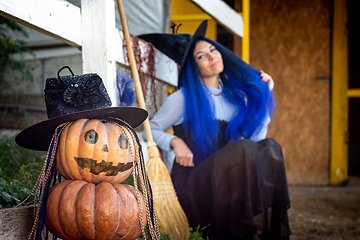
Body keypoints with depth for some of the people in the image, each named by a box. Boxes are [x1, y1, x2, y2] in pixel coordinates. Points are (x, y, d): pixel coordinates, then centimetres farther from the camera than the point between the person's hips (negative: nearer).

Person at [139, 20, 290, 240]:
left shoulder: (236, 96, 13)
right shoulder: (184, 98, 0)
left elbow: (255, 136, 4)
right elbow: (150, 130, 3)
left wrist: (264, 96, 5)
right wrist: (175, 141, -15)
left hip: (223, 179, 5)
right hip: (191, 179, -5)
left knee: (270, 147, -22)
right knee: (243, 149, -31)